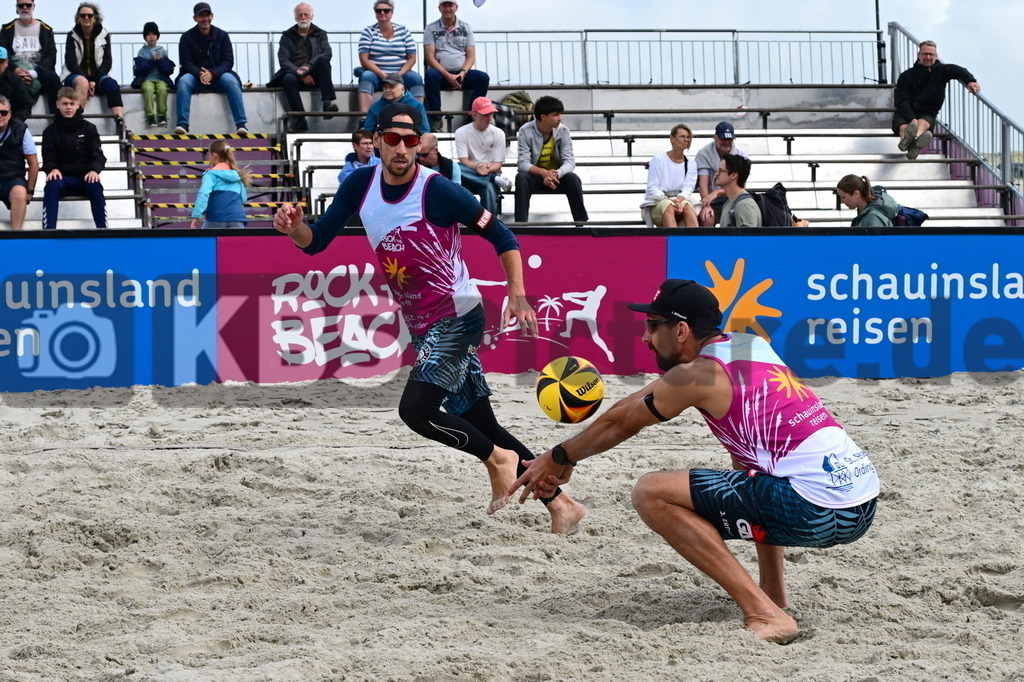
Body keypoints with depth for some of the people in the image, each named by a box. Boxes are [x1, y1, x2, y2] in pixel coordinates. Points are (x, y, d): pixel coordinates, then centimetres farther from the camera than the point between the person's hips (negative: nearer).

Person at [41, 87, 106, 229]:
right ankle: (48, 231, -41)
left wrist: (94, 170, -23)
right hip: (62, 177, 0)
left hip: (85, 177, 0)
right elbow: (48, 157, 2)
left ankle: (102, 229, -34)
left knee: (95, 186, -34)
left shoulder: (88, 128, 7)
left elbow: (97, 155, 0)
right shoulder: (51, 131, 7)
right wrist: (52, 169, -23)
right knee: (51, 186, -35)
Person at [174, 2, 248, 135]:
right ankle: (182, 124, -39)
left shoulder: (222, 35, 3)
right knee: (183, 81, -33)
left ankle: (241, 125, -38)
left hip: (217, 76, 0)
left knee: (231, 81, -32)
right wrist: (199, 74, -27)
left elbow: (228, 61, -4)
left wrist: (212, 73, -23)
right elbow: (186, 63, -5)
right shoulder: (187, 37, 1)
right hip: (195, 76, 0)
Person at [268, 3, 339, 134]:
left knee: (322, 59, -30)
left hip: (315, 75, 0)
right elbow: (283, 60, 1)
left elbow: (327, 54, -3)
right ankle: (299, 121, -38)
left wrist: (308, 67, -20)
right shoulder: (287, 36, 14)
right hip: (294, 73, 0)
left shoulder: (320, 34, 15)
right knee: (288, 79, -35)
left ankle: (327, 102, -39)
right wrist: (300, 74, -15)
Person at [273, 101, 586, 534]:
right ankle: (560, 504, 18)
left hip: (456, 317, -7)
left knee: (415, 409, -20)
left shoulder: (437, 191, -19)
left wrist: (518, 297, -20)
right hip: (422, 325, 7)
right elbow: (317, 240, 2)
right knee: (480, 424, 9)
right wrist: (293, 228, -21)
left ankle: (496, 459, 5)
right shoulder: (360, 185, -1)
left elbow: (501, 236, -10)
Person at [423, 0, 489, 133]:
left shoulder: (465, 28, 13)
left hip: (461, 73, 2)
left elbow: (471, 56, 7)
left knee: (483, 78, -26)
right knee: (430, 75, -36)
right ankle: (436, 119, -30)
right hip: (441, 73, -2)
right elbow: (429, 57, -3)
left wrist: (463, 73, -13)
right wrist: (447, 75, -16)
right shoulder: (431, 28, 7)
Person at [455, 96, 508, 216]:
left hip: (491, 173, 0)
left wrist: (488, 169, -23)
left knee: (489, 188, -37)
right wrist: (477, 167, -29)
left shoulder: (498, 133, 6)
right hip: (469, 175, 0)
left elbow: (498, 164, 1)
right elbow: (464, 161, -7)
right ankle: (496, 179, -32)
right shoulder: (462, 132, 3)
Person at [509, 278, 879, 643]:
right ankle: (775, 596, 26)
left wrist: (558, 458, 27)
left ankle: (765, 615, -9)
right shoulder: (749, 345, 19)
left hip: (818, 512, -9)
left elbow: (620, 423, 11)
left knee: (651, 492, -5)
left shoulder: (697, 376, -5)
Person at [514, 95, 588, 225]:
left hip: (558, 176, 1)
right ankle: (520, 224, -32)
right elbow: (523, 163, -21)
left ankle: (582, 223, -23)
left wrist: (556, 174, -38)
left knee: (573, 178, -29)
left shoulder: (563, 131, -10)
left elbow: (569, 161, -16)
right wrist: (544, 173, -40)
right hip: (535, 176, -1)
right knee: (521, 177, -33)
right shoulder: (526, 131, -15)